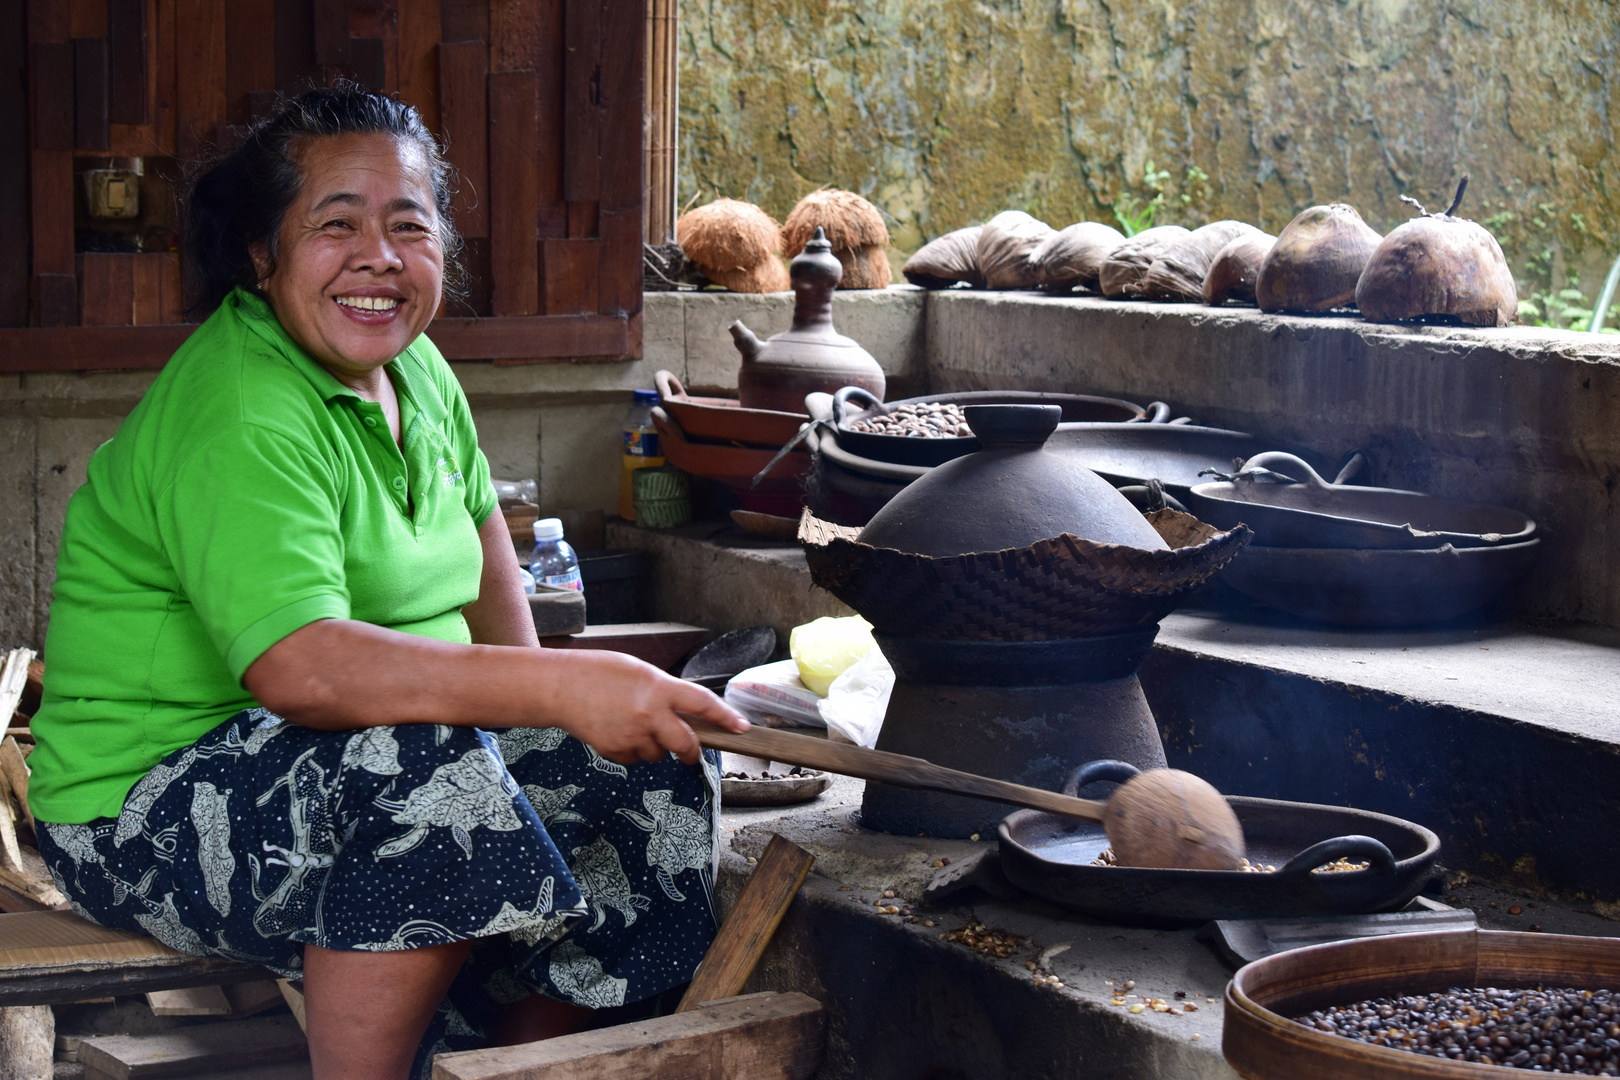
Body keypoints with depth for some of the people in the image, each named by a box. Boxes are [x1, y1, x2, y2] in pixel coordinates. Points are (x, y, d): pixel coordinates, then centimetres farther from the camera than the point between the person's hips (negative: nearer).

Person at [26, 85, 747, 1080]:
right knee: (428, 771, -35)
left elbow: (473, 513, 25)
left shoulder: (411, 365, 6)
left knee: (654, 779, -3)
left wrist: (534, 682, 9)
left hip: (376, 762, 9)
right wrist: (555, 690, -41)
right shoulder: (237, 418, -23)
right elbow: (298, 667, -35)